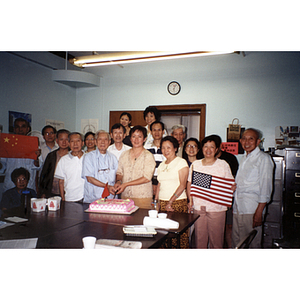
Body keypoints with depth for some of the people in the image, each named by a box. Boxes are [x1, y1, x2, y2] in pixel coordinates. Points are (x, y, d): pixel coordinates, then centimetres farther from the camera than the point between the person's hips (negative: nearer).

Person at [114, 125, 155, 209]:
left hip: (142, 197, -4)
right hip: (125, 195, 4)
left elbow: (147, 178, -11)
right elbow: (119, 172, 17)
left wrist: (125, 184, -14)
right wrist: (118, 181, -6)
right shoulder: (124, 155, 10)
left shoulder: (148, 156, -5)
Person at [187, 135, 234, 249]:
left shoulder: (223, 164, 2)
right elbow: (189, 183, 12)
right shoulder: (195, 164, 9)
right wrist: (190, 199, 0)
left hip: (217, 207, -2)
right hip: (198, 206, 2)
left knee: (216, 237, 4)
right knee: (199, 237, 9)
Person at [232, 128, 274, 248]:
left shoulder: (263, 158, -6)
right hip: (237, 208, 7)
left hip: (252, 210, -7)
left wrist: (259, 212, -16)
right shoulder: (244, 158, 18)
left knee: (251, 244, -1)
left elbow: (265, 187, -11)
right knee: (236, 244, 12)